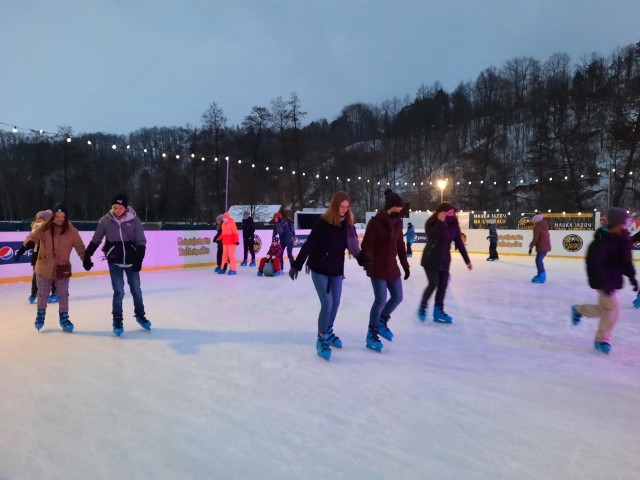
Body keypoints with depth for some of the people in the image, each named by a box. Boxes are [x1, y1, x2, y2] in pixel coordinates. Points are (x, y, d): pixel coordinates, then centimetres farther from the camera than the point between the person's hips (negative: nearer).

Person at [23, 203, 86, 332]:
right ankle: (41, 314, 41)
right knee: (42, 294, 17)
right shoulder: (44, 228, -12)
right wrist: (29, 243, -40)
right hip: (44, 267, 0)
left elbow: (79, 246, -8)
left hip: (63, 268, 0)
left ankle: (64, 318, 23)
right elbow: (33, 236, -18)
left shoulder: (71, 230, -10)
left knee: (63, 295, 8)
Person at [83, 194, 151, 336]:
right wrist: (87, 256, 2)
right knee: (118, 291, -4)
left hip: (131, 260, 1)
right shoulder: (105, 220, -7)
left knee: (136, 289, 11)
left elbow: (141, 241, -6)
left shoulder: (134, 219, -9)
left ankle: (140, 315, 31)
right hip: (114, 261, -1)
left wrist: (139, 259, -15)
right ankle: (117, 320, 13)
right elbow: (95, 240, 2)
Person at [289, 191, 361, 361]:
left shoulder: (348, 224, -2)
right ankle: (321, 340, 8)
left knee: (335, 303, 12)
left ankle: (328, 332, 36)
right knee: (327, 304, -8)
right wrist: (296, 265, -16)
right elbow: (309, 245, -17)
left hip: (337, 270, 5)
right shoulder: (323, 222, -17)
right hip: (320, 269, -5)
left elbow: (353, 246, 5)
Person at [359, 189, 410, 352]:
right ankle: (372, 333, 7)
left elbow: (400, 245, 12)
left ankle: (382, 321, 33)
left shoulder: (398, 222, 3)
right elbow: (366, 245, -17)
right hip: (377, 267, -7)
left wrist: (405, 264, 14)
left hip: (392, 266, 7)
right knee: (381, 300, -9)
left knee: (397, 297, 11)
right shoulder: (375, 222, -16)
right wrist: (368, 261, -34)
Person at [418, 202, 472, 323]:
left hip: (444, 260, 4)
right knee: (433, 284, -9)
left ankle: (438, 311, 17)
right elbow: (432, 237, -30)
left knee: (443, 285, 3)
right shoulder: (431, 223, -14)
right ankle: (422, 307, 13)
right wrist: (440, 222, -34)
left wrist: (467, 260, 4)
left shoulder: (454, 225, -3)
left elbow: (459, 243, 2)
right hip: (431, 259, -4)